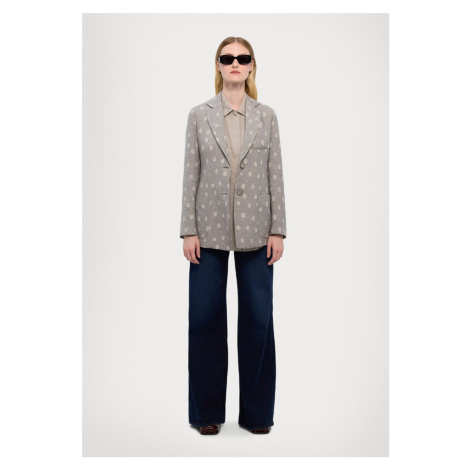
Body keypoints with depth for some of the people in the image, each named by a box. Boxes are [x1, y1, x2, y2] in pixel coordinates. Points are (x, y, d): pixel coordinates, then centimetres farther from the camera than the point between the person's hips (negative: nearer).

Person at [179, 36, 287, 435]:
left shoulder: (267, 116, 6)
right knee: (205, 317, 2)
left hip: (255, 231, 1)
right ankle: (207, 410, 18)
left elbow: (276, 175, 3)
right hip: (210, 230, 0)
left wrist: (278, 230, -3)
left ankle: (257, 410, 18)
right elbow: (191, 175, 2)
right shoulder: (199, 116, 4)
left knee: (258, 318, 3)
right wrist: (188, 230, -5)